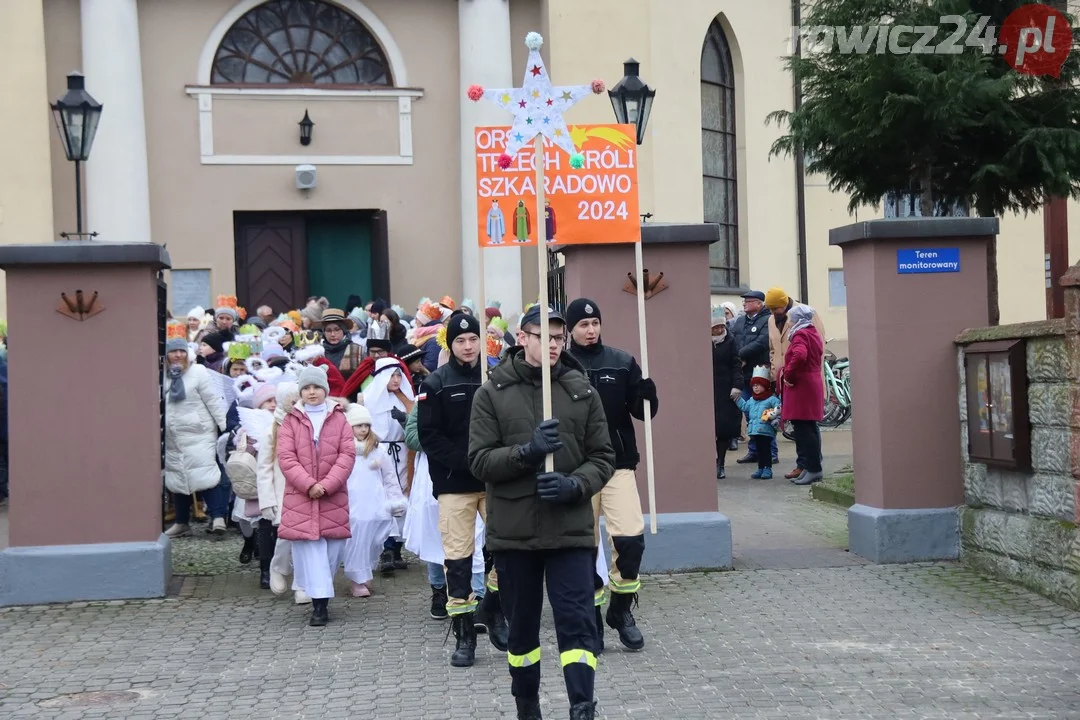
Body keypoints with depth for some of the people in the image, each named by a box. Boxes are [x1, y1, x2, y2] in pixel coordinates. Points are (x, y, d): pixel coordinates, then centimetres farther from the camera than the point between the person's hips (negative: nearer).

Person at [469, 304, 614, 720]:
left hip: (571, 529, 0)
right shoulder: (492, 393, 0)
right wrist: (527, 452, -21)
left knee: (578, 623, -7)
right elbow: (479, 461, -5)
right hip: (513, 530, 0)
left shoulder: (583, 392, 4)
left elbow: (603, 458, 4)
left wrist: (575, 485, -15)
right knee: (522, 627, 13)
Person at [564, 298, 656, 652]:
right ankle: (591, 615, 20)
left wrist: (648, 394, -17)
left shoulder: (622, 362, 4)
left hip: (618, 464, 0)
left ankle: (622, 609, 9)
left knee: (631, 537, -12)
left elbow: (642, 411, 5)